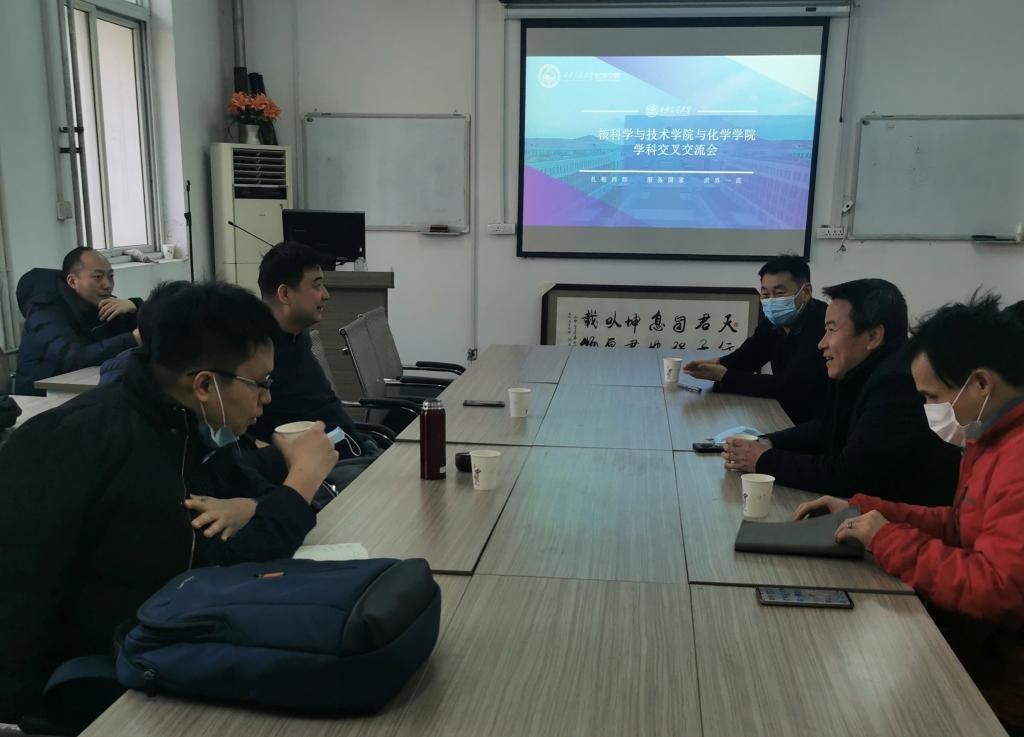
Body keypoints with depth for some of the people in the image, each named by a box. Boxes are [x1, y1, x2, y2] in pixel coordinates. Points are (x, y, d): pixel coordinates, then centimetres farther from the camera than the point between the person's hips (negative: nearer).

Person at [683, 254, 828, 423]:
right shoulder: (775, 320, 1)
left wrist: (723, 375, -25)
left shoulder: (822, 327, -24)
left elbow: (787, 387, -28)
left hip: (817, 426, -7)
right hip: (784, 415, 7)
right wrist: (717, 364, -15)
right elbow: (747, 355, 8)